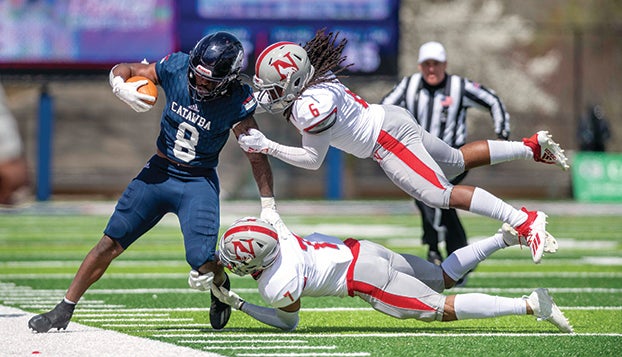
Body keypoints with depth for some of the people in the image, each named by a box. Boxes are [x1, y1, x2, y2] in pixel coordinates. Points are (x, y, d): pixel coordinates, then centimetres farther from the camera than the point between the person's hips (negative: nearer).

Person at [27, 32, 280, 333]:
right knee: (111, 243, 1)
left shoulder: (237, 102, -17)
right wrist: (121, 88, -25)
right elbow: (121, 69, -1)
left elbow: (257, 154, -10)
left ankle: (220, 285, 19)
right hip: (158, 172, 3)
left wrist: (268, 207, -10)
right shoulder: (177, 68, -12)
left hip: (199, 183, -3)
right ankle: (64, 310, 12)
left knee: (202, 261, -19)